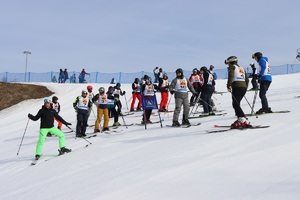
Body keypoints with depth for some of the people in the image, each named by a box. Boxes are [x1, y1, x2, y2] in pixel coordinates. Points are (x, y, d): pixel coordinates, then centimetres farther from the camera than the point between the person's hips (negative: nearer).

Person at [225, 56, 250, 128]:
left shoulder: (232, 66, 8)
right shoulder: (241, 68, 29)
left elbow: (231, 75, -12)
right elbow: (247, 80, 25)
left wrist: (228, 85, -14)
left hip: (237, 86, -8)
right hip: (244, 86, 8)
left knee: (236, 104, -11)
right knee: (237, 104, 16)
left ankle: (243, 121, -24)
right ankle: (240, 119, 12)